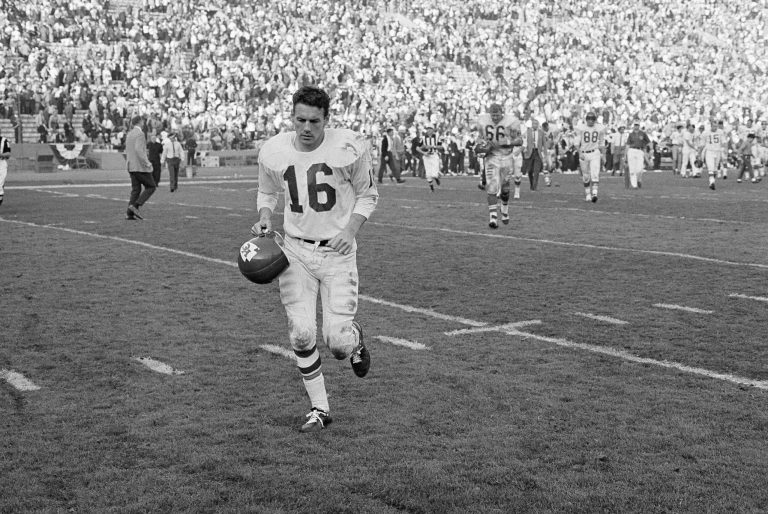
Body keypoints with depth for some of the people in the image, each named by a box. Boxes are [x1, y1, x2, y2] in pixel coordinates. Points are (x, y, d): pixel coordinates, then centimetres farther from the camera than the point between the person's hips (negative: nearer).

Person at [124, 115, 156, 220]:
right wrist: (147, 162, -22)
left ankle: (130, 214, -1)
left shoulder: (129, 134, 15)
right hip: (141, 167, -8)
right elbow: (138, 149, -25)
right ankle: (135, 206, -12)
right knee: (151, 187, 1)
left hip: (131, 167, 8)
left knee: (136, 190, 8)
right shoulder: (140, 134, -13)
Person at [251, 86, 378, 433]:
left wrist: (350, 229, -14)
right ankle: (319, 408, 15)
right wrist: (264, 220, -5)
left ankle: (355, 341, 32)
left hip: (338, 251, -2)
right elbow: (266, 193, 15)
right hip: (296, 250, 2)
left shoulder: (349, 147, -11)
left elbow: (367, 194, 2)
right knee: (301, 334, -4)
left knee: (337, 341, -8)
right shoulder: (273, 152, -4)